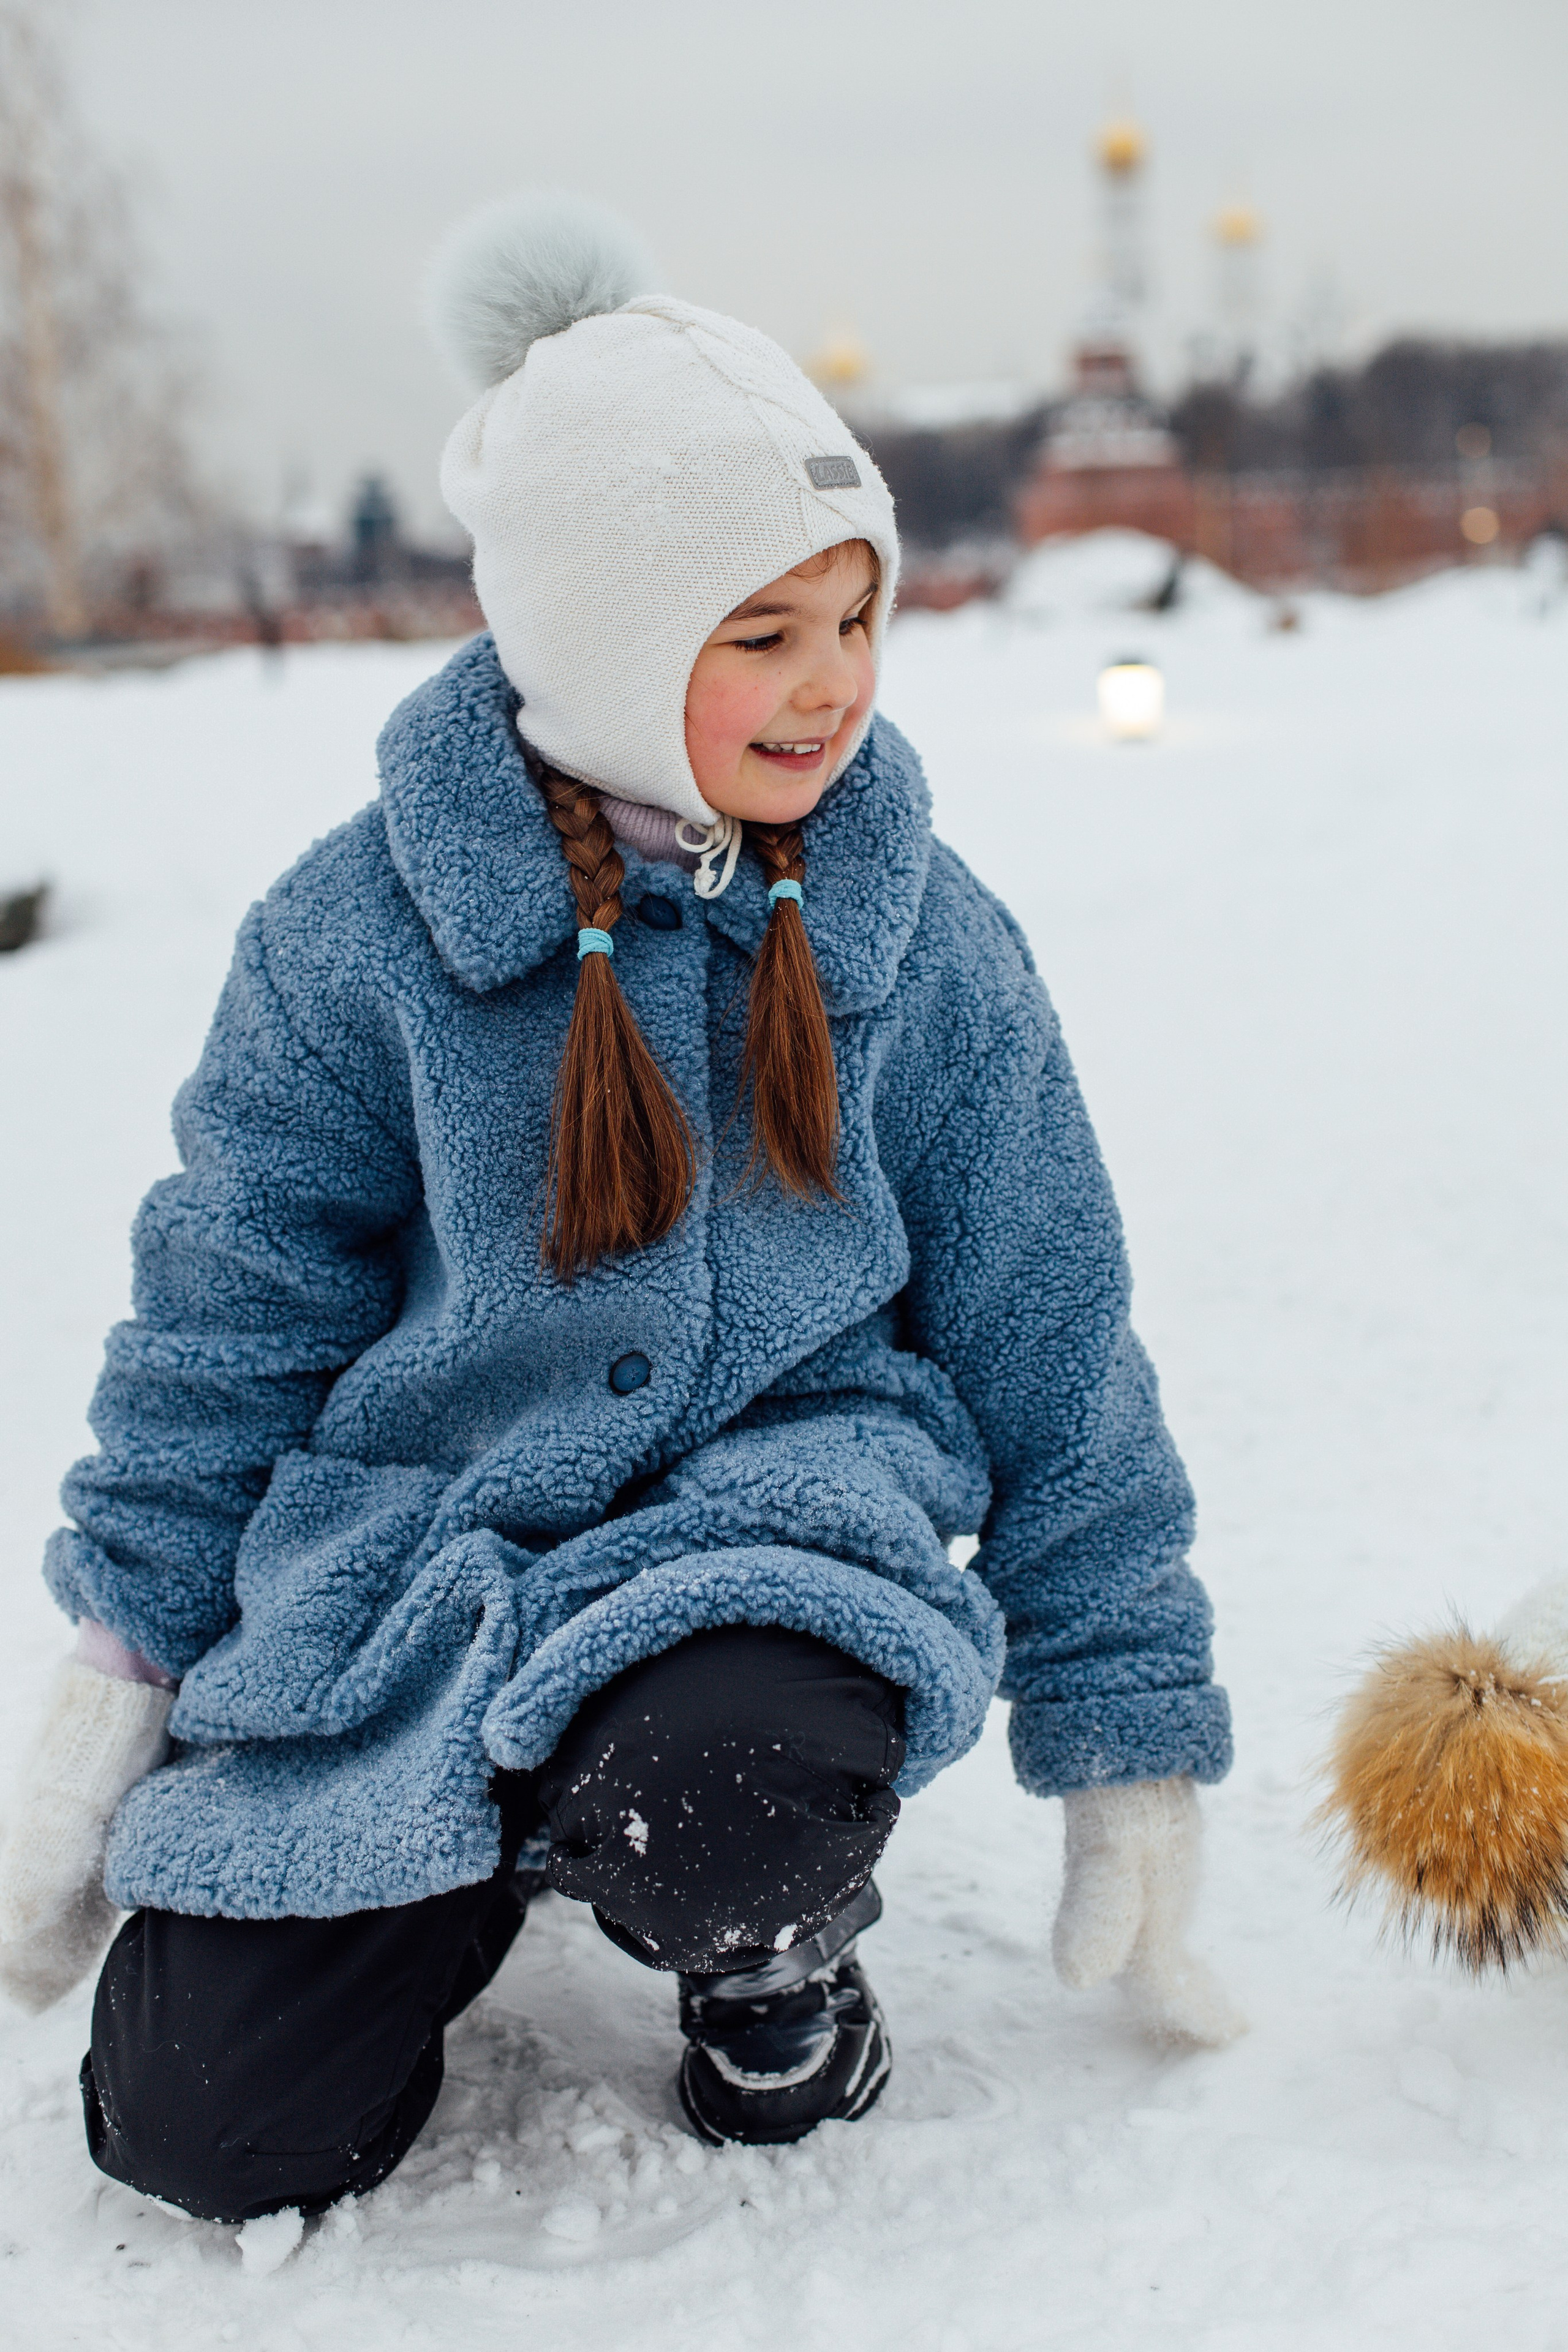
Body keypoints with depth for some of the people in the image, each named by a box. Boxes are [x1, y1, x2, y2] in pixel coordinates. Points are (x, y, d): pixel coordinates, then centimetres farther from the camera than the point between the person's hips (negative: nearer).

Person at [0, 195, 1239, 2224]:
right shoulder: (362, 928, -7)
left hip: (780, 1487, 0)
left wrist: (1132, 1763, 5)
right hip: (407, 1527, 1)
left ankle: (777, 1942, 4)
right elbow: (228, 1314, 3)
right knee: (205, 2128, -11)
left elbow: (1052, 1357, 4)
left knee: (723, 1807, -37)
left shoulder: (917, 939, -3)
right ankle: (465, 1861, 22)